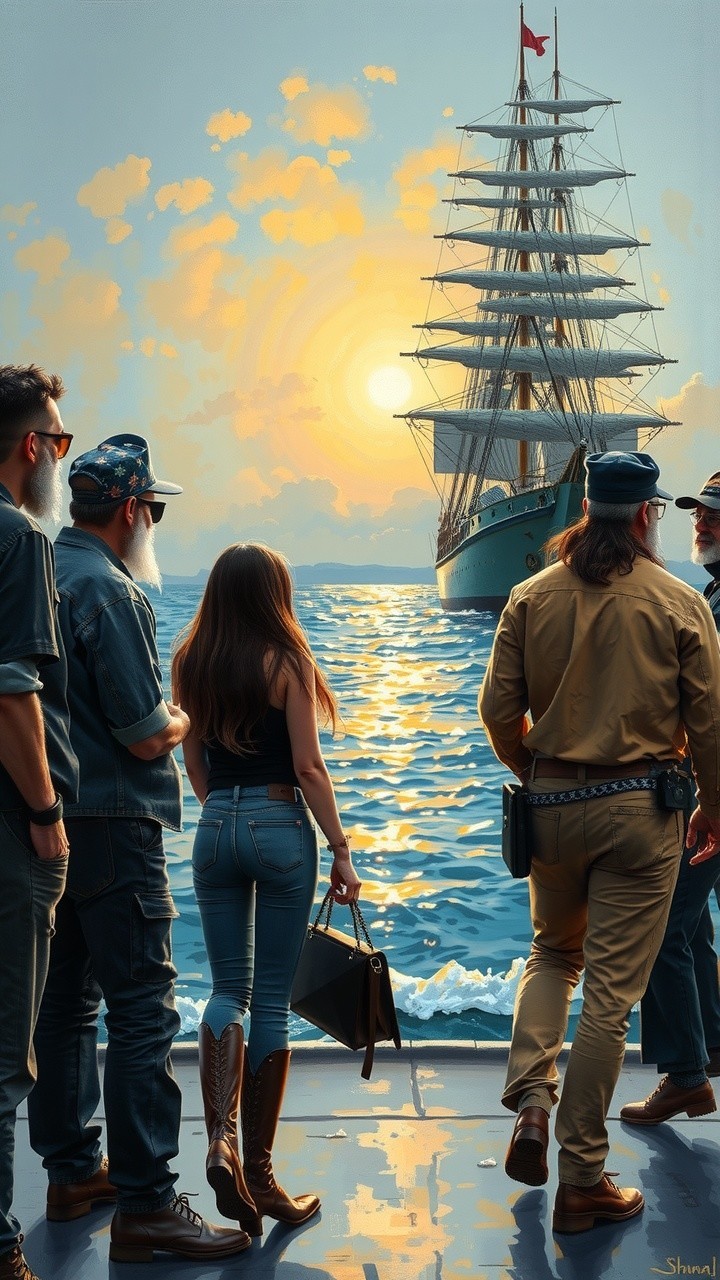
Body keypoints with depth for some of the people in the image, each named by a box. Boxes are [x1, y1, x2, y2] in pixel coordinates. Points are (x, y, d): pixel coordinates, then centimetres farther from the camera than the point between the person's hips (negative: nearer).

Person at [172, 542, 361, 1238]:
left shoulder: (191, 665, 4)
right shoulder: (287, 663, -8)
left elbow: (194, 763, 12)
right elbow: (308, 767, -10)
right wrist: (340, 850, -5)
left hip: (215, 831, 4)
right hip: (282, 828, -4)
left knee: (229, 989, 13)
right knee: (272, 999, 3)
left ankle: (220, 1138, -8)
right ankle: (258, 1171, 8)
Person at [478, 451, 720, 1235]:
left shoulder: (532, 597, -1)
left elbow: (498, 708, -1)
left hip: (552, 805, 3)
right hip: (640, 807, -3)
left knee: (553, 952, 25)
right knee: (610, 992, 3)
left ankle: (530, 1100, 5)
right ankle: (582, 1181, 10)